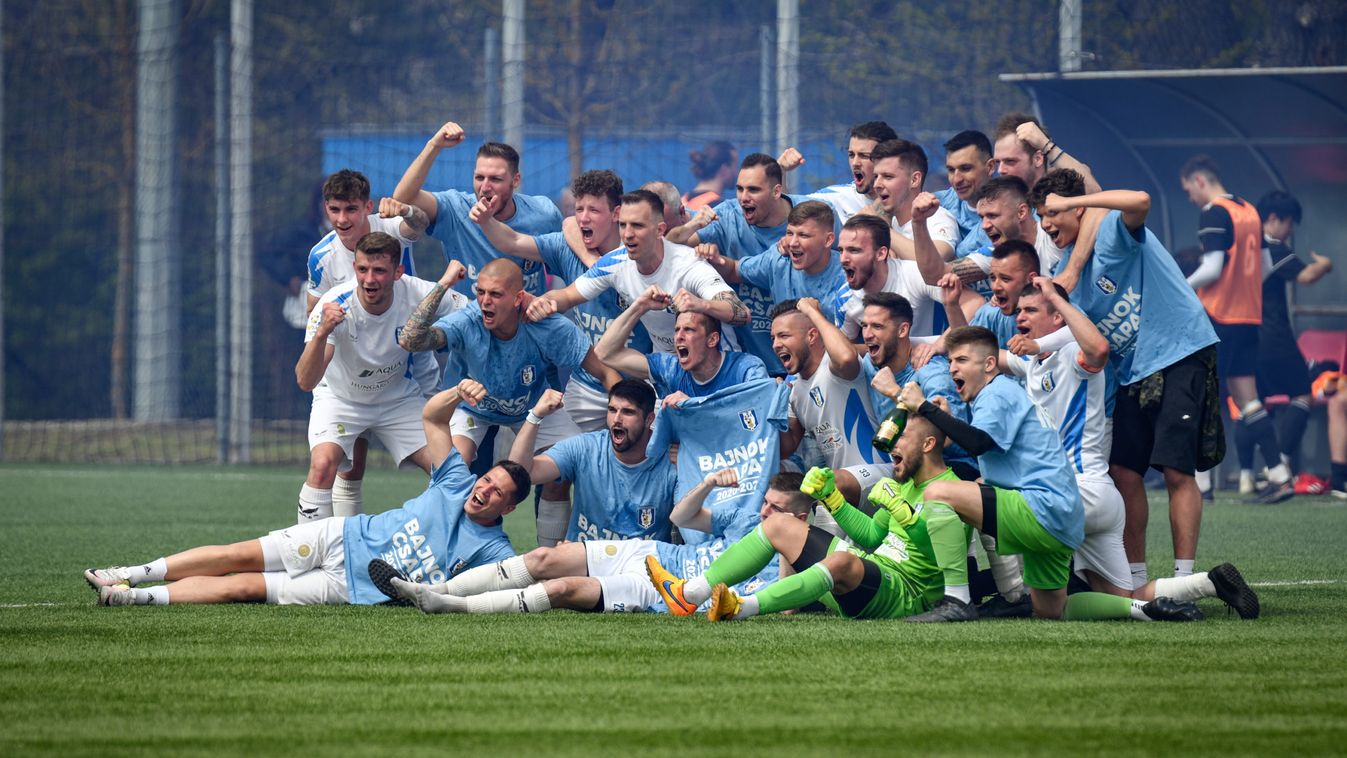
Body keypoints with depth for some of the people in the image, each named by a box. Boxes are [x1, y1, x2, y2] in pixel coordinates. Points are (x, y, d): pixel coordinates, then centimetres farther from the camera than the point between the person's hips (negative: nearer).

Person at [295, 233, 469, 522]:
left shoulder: (418, 294, -25)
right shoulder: (334, 306, -31)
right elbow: (305, 381, -38)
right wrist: (322, 333, -56)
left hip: (400, 399, 2)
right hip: (340, 397, -2)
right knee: (323, 464, -28)